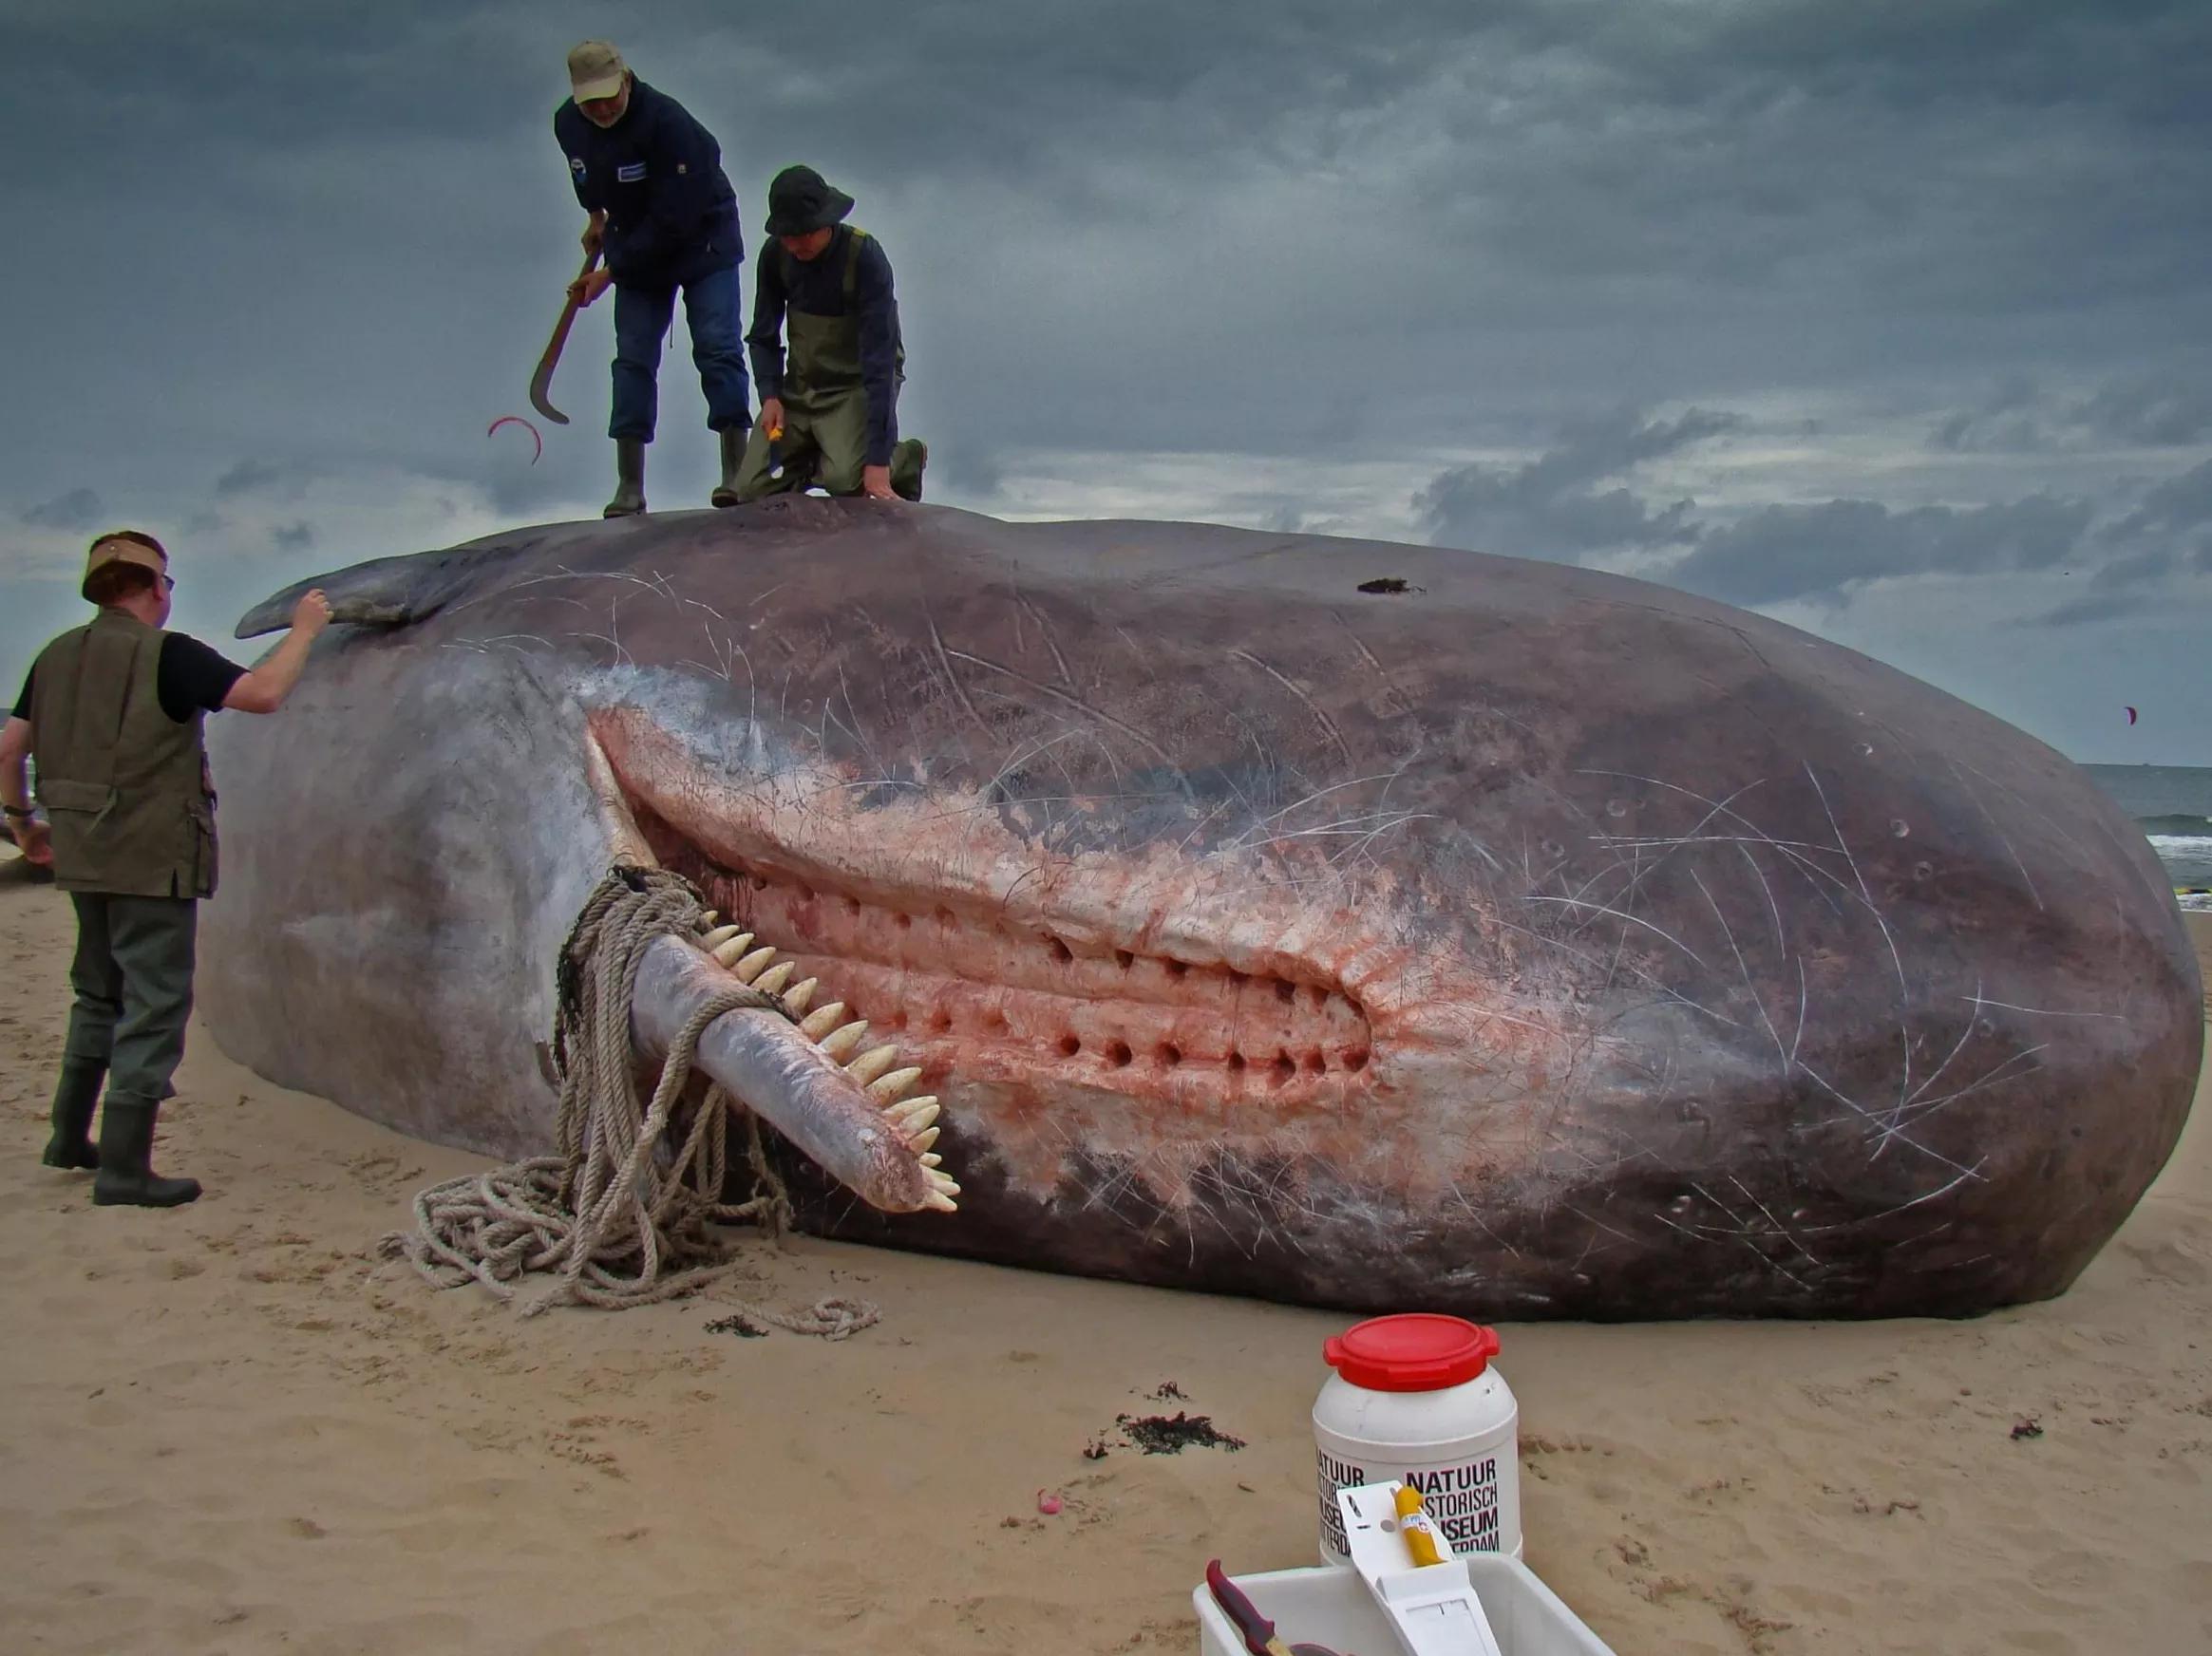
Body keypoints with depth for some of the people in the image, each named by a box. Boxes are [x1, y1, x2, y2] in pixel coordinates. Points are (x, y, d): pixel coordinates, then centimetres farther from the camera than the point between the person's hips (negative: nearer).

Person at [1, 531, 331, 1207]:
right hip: (154, 856, -8)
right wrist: (302, 630, -5)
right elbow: (263, 693, -19)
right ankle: (124, 1170, -3)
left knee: (99, 993, 22)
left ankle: (69, 1138, 30)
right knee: (154, 1004, -2)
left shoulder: (57, 657, 9)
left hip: (82, 854, 8)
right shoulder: (167, 655, -13)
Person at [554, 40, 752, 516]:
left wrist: (610, 272, -25)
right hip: (636, 248, 5)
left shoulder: (666, 121, -28)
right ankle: (629, 487, -1)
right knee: (633, 359, -2)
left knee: (717, 348, -12)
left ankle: (735, 472, -10)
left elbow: (672, 219, -29)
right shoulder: (566, 124, -8)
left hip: (702, 240, -5)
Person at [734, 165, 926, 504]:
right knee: (752, 488, -8)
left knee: (845, 479, -30)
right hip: (801, 383, 5)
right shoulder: (775, 257, -7)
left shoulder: (865, 256, -23)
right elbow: (763, 336, 6)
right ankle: (811, 459, 23)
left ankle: (905, 460, 4)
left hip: (859, 384, -5)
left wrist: (878, 459, -32)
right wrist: (769, 395, -15)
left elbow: (879, 356, -27)